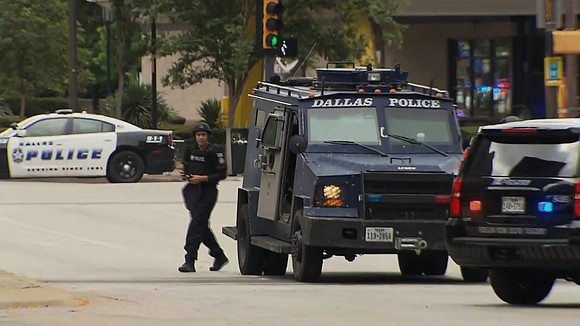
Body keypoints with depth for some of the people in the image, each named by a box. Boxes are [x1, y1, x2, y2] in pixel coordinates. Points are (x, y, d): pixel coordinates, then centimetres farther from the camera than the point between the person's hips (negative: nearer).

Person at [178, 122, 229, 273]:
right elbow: (186, 168, 21)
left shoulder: (214, 152, -8)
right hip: (194, 191, 7)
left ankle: (190, 261, -15)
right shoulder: (190, 151, 10)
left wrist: (203, 178, -17)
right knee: (202, 226, 11)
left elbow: (222, 174, -9)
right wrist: (185, 175, -3)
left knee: (197, 225, -13)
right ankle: (219, 256, 26)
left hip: (208, 191, -7)